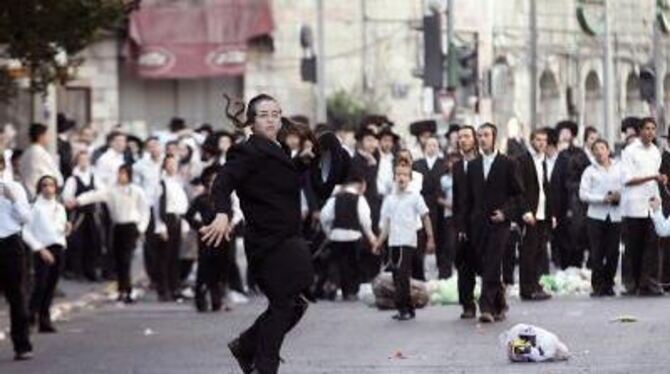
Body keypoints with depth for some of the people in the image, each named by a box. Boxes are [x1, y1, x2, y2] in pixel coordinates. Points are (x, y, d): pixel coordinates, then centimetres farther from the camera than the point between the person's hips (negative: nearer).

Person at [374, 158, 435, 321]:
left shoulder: (415, 197, 1)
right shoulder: (389, 199, 13)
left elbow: (425, 217, -1)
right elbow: (385, 225, 16)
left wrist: (430, 239, -7)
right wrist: (379, 243, 9)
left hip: (408, 242, -5)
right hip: (393, 242, 5)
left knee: (402, 275, -14)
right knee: (397, 277, 6)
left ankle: (403, 309, -14)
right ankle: (408, 309, 14)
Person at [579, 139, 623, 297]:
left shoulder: (619, 167, 8)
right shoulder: (590, 171, 5)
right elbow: (583, 195, -2)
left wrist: (620, 195, -11)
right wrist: (604, 199, -11)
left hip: (615, 215, 1)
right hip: (596, 215, -1)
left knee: (613, 252, 1)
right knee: (597, 253, -2)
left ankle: (608, 285, 12)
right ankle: (598, 286, 4)